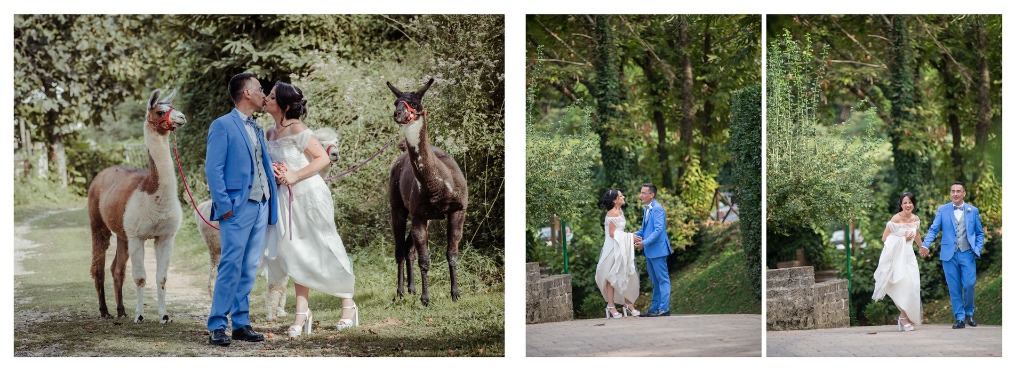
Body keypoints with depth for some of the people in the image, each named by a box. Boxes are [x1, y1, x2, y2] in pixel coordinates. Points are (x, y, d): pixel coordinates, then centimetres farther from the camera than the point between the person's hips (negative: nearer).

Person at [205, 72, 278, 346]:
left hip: (261, 205, 7)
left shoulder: (256, 129, 20)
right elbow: (213, 169, -9)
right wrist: (224, 205, -15)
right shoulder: (223, 125, -4)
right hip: (238, 207, -7)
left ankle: (240, 323, 12)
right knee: (231, 267, -10)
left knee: (249, 269, 8)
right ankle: (217, 326, -7)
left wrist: (271, 204, 10)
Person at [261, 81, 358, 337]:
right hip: (288, 198, 7)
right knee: (297, 253, 4)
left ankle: (348, 304, 16)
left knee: (326, 250, 2)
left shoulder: (296, 129, -15)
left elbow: (323, 158, -16)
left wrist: (294, 176, -20)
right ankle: (302, 313, 6)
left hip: (309, 194, -7)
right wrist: (276, 173, -2)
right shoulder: (270, 134, 8)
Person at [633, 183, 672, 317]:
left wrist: (645, 242, -25)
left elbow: (658, 230, -23)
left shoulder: (657, 209, -15)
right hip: (650, 251, 10)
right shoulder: (647, 209, 14)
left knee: (662, 279, -6)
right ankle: (654, 308, 20)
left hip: (658, 249, -10)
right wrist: (636, 235, 4)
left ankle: (664, 309, -6)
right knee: (655, 281, 14)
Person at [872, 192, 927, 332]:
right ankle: (904, 318, -5)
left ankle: (905, 318, 13)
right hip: (896, 256, -6)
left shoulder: (916, 219, 6)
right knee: (904, 285, -14)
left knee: (912, 287, 1)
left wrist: (922, 248, 39)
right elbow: (884, 238, -9)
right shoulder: (896, 219, -12)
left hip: (909, 256, 6)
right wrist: (902, 238, -12)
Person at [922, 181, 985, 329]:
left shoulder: (973, 211, 8)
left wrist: (978, 249, -2)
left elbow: (980, 233, 13)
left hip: (967, 254, 0)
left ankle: (969, 313, 16)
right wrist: (925, 245, -17)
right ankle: (959, 318, 8)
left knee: (969, 285, -8)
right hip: (949, 255, 0)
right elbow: (933, 229, 0)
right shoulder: (942, 210, 6)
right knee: (954, 288, 0)